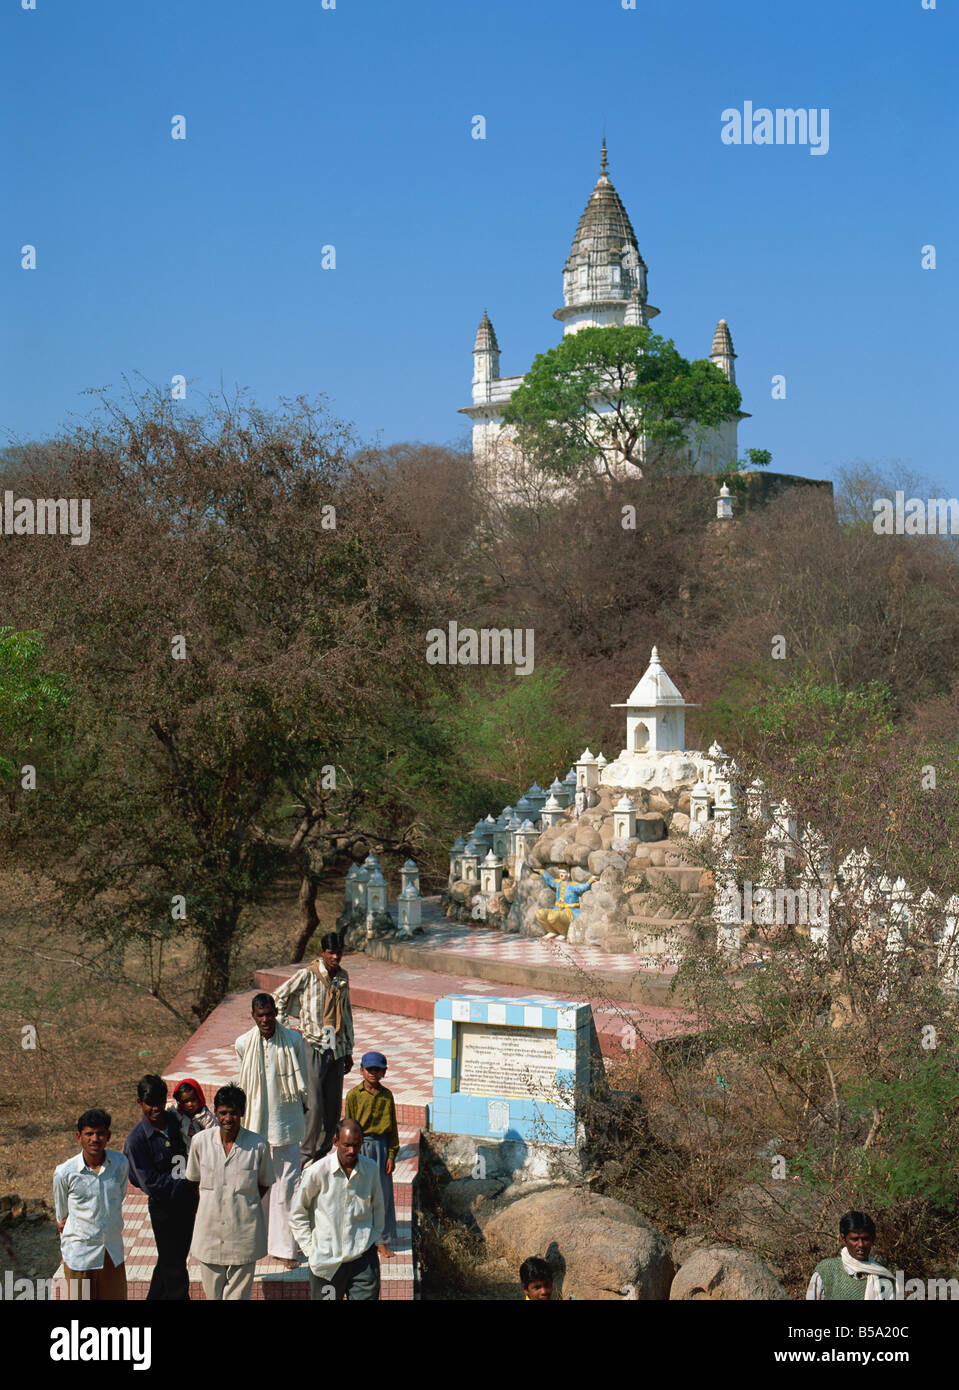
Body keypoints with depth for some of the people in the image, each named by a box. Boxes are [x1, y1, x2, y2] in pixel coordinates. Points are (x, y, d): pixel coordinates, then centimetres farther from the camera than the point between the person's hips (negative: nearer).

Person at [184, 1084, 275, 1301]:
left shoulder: (258, 1145, -10)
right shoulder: (200, 1141, -5)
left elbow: (264, 1184, 6)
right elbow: (194, 1180, 11)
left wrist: (245, 1204, -2)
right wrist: (208, 1204, 3)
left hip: (244, 1233, -2)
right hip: (209, 1228, 2)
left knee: (238, 1293, 5)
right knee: (212, 1293, 13)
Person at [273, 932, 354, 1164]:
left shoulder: (343, 978, 12)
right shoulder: (308, 975, -6)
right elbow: (279, 996, 0)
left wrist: (348, 1051, 20)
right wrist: (281, 1030, -5)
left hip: (336, 1048, 6)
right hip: (314, 1047, -6)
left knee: (334, 1106, 7)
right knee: (313, 1104, -8)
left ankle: (322, 1153, 19)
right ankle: (305, 1156, 2)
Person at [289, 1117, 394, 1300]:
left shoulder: (370, 1168, 2)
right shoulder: (317, 1172, -9)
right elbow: (298, 1213, 3)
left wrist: (378, 1240, 14)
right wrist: (310, 1248, -1)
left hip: (363, 1256, 2)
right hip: (327, 1260, -2)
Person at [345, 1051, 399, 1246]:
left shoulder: (387, 1095, 2)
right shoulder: (354, 1095, -4)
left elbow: (392, 1127, 6)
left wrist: (391, 1155, 1)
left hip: (381, 1145, 2)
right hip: (360, 1145, -2)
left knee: (382, 1191, 6)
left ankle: (382, 1238, 18)